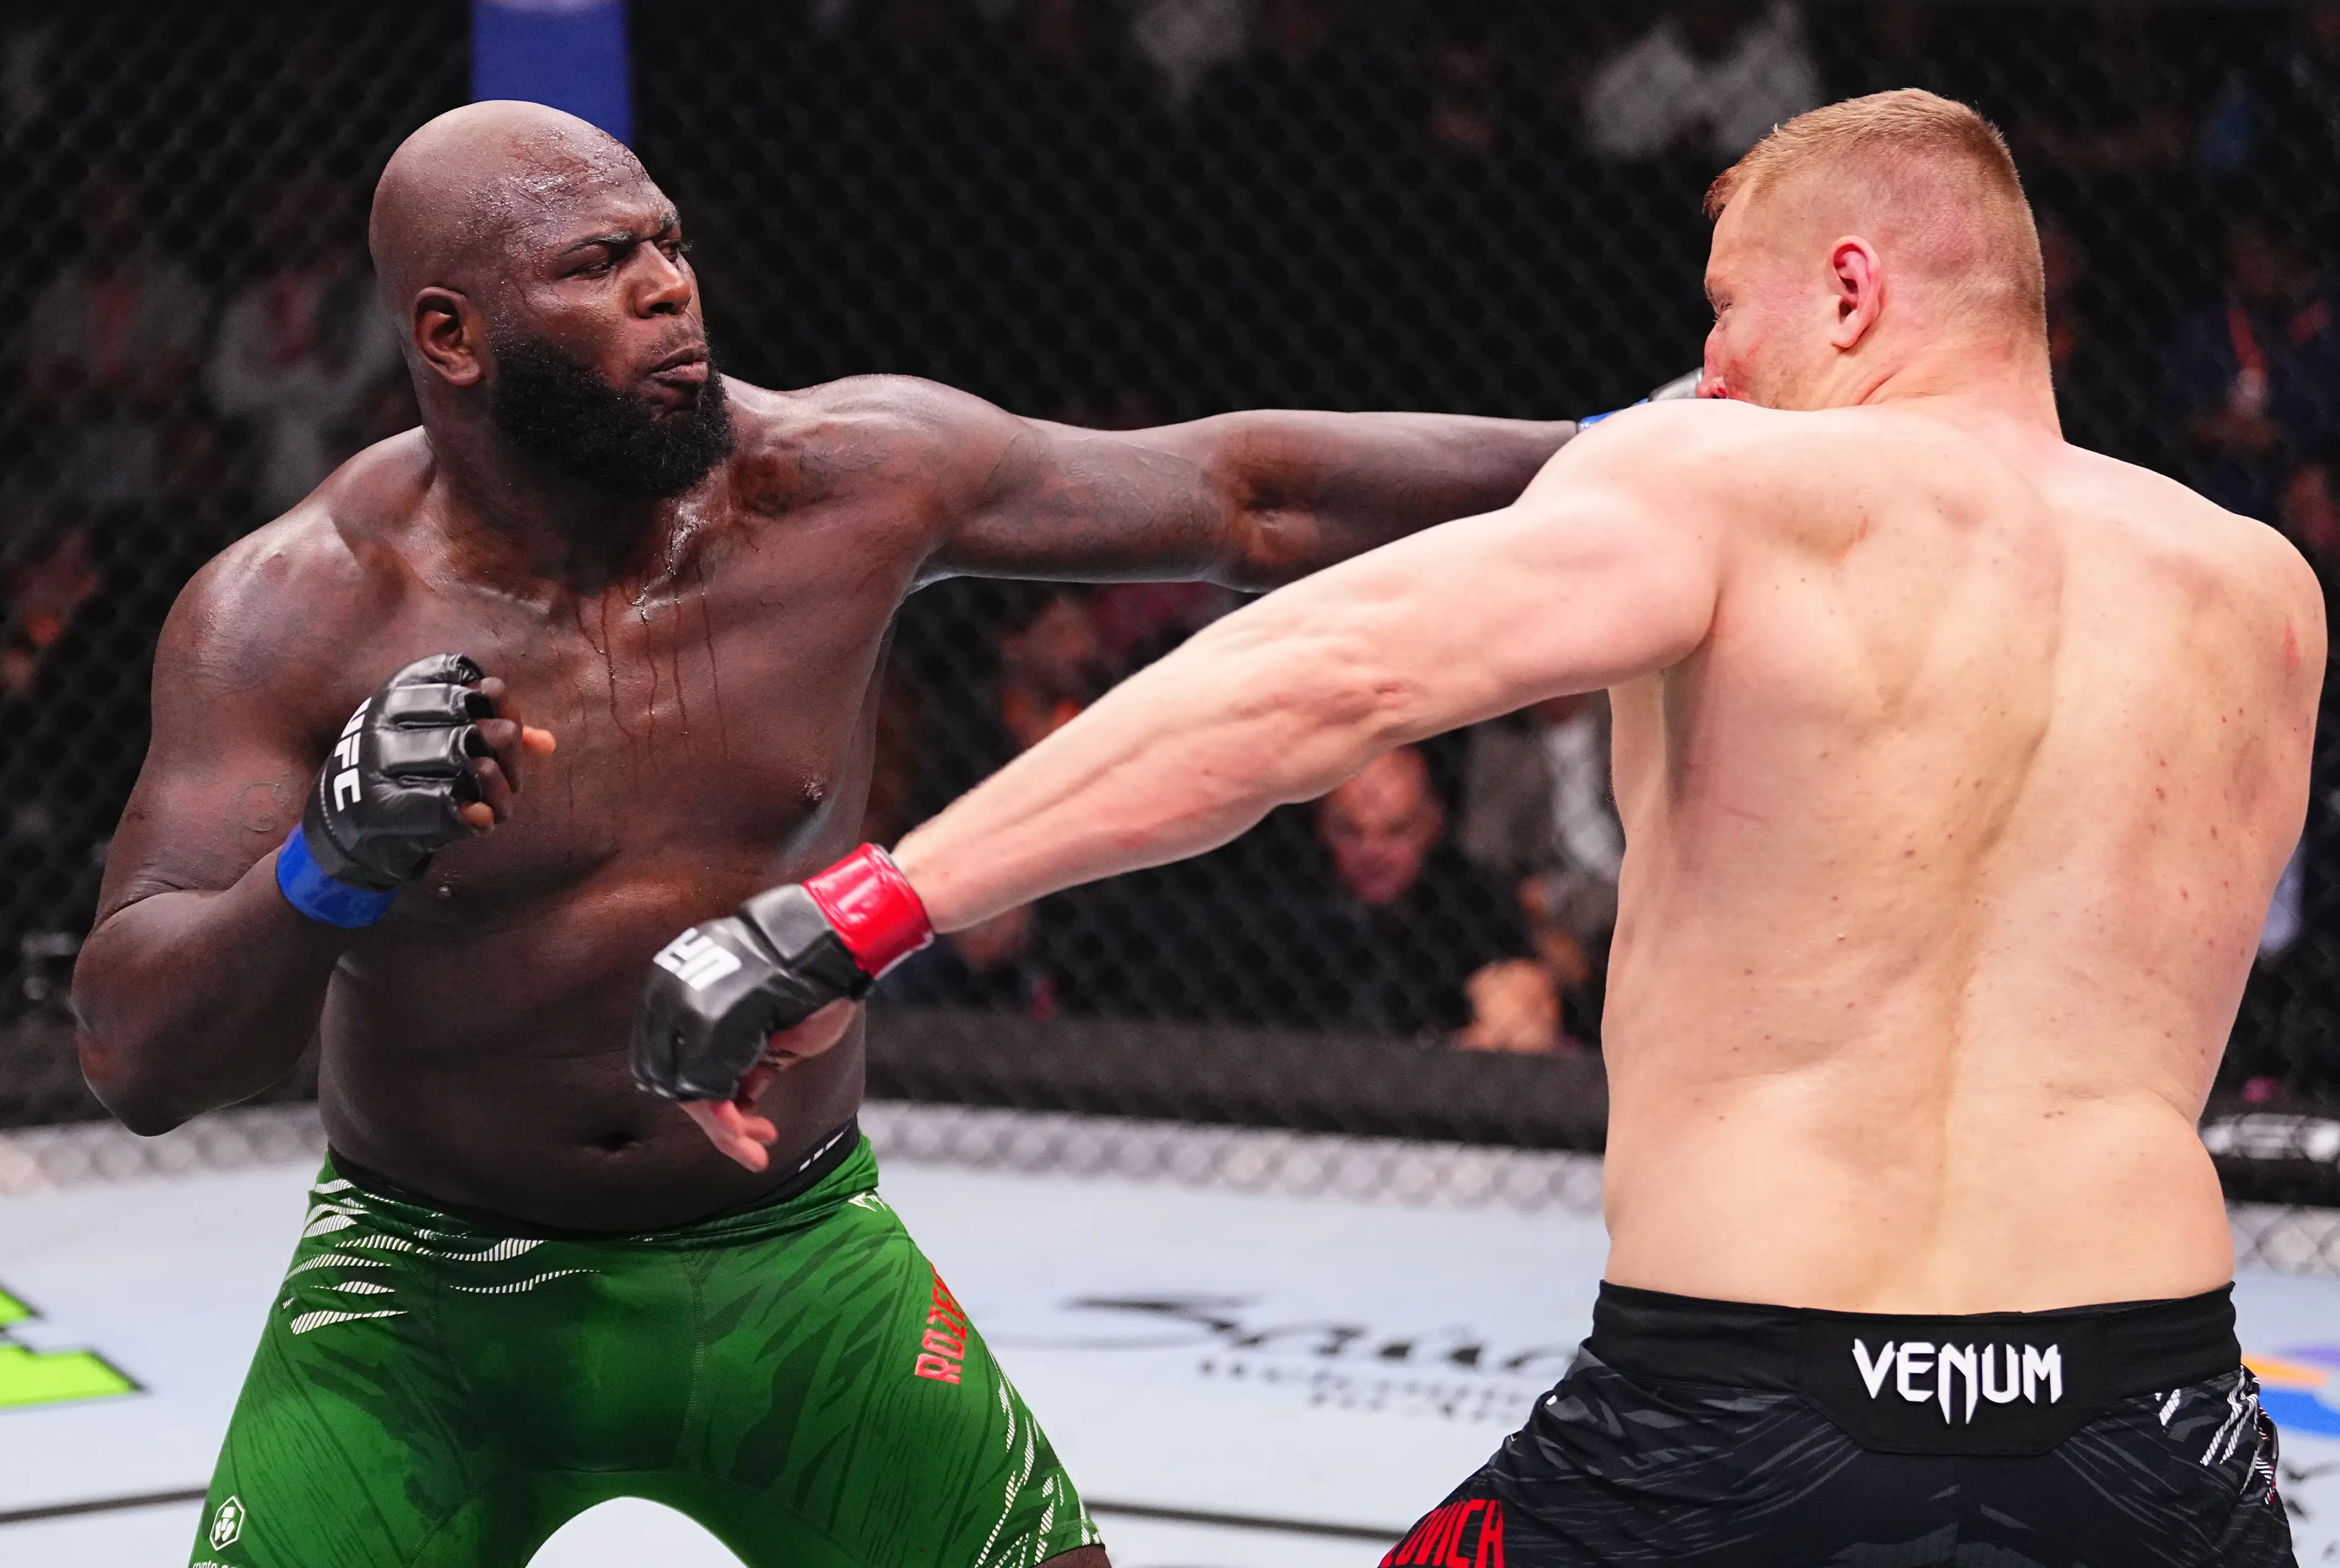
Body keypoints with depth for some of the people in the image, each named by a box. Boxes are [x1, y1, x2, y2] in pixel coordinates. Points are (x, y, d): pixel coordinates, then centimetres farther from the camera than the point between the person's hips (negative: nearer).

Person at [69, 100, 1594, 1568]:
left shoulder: (846, 477, -10)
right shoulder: (293, 613, -17)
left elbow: (1249, 496, -1)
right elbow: (136, 1057, -22)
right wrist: (329, 868, -41)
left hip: (796, 1258, 2)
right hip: (432, 1291, -2)